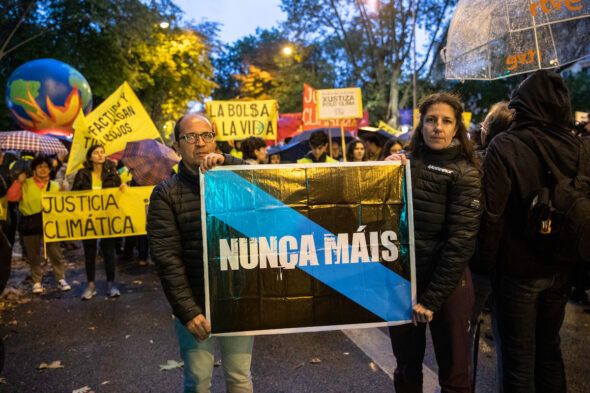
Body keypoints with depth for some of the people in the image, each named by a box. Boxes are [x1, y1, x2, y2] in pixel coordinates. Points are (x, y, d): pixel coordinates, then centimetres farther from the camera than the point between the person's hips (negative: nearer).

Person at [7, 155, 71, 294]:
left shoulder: (55, 186, 10)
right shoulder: (26, 184, 4)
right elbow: (11, 197, -7)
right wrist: (18, 182, -12)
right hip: (30, 223, 0)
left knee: (55, 253, 0)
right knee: (33, 255, 9)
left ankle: (61, 279, 11)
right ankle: (37, 282, 21)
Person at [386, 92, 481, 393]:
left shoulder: (464, 173, -8)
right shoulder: (406, 163, 5)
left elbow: (460, 241, -13)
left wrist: (431, 298, -16)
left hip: (446, 284, -3)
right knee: (406, 366, 19)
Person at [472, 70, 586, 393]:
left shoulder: (504, 147, -17)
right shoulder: (578, 147, -1)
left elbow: (492, 214, -18)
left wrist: (483, 264, -7)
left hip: (517, 269, -5)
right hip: (561, 268, 5)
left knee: (518, 355, 8)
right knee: (549, 347, 21)